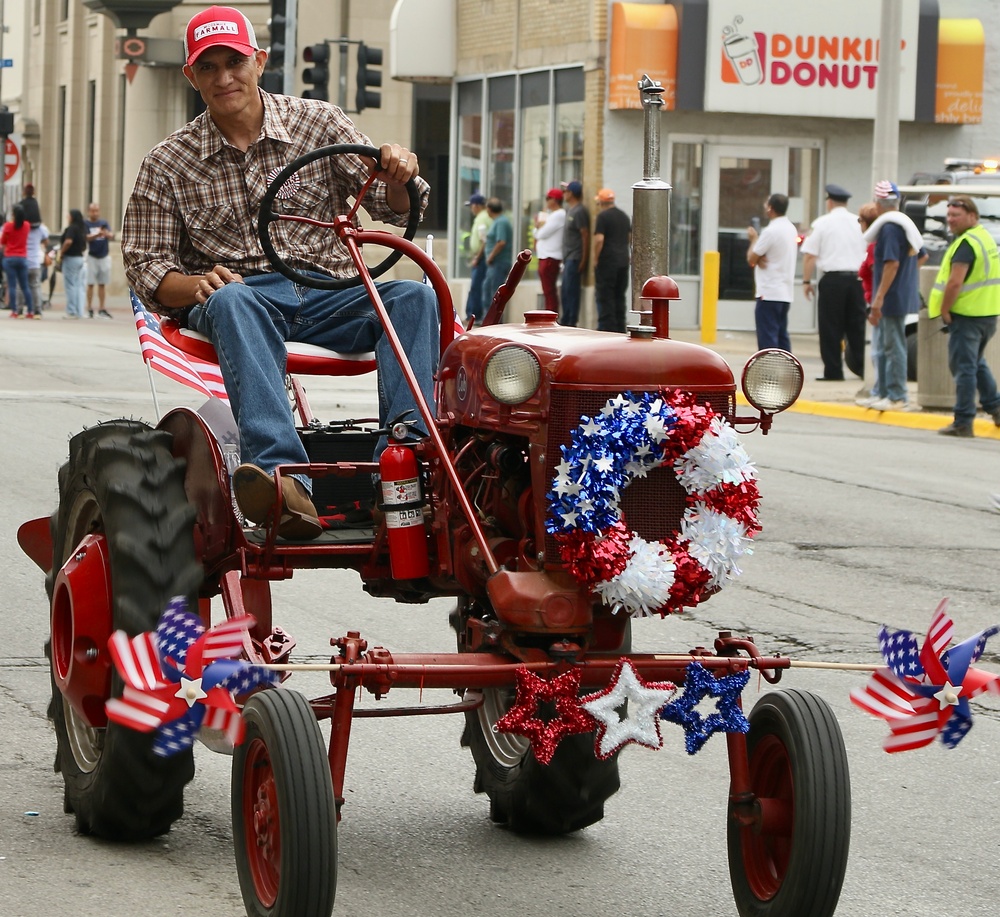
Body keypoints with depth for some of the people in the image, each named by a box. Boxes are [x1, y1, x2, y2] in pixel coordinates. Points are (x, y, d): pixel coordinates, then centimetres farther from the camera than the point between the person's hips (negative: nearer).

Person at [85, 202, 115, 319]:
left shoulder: (104, 223, 7)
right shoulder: (85, 223, -3)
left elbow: (112, 236, -7)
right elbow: (86, 237, -17)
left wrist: (108, 234, -31)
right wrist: (98, 235, -35)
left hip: (104, 256, 3)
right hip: (91, 256, -3)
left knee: (102, 284, 7)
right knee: (90, 284, -4)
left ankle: (102, 309, 12)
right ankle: (89, 309, -1)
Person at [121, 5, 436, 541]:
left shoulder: (320, 124, 11)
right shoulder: (167, 165, 9)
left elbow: (392, 208, 6)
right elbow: (144, 265, 5)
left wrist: (399, 177, -19)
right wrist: (194, 286, -17)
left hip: (327, 293, 2)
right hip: (239, 292, -2)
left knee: (413, 297, -27)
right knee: (233, 301, -38)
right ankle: (282, 477, -58)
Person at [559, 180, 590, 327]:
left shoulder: (579, 212, -14)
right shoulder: (570, 209, 15)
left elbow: (585, 236, -17)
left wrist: (583, 260, -18)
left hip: (575, 259, -10)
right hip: (568, 258, 10)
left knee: (571, 291, -8)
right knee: (566, 291, 14)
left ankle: (571, 322, -5)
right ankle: (565, 320, 20)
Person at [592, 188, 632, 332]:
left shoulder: (603, 217, -10)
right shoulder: (624, 216, 14)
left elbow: (599, 240, -18)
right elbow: (630, 238, 19)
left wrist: (595, 259, -9)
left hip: (607, 261, -7)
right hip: (623, 261, 7)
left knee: (605, 297, -4)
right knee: (619, 296, 12)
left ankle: (607, 327, -7)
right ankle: (620, 329, 12)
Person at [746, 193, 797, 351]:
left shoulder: (770, 231, -16)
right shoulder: (791, 229, 12)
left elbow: (751, 259, -10)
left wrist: (754, 238, 6)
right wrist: (761, 258, -4)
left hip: (769, 293, -9)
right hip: (786, 293, 9)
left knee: (767, 337, -8)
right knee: (782, 336, 11)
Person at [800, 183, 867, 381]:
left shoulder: (822, 223, -2)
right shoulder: (858, 223, 10)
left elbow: (809, 255, -6)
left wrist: (806, 281, 1)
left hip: (832, 279, -4)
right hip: (856, 279, 4)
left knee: (831, 327, 1)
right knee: (857, 327, 9)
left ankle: (833, 371, 1)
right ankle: (863, 368, 7)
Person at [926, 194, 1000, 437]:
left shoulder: (966, 243, -17)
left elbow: (955, 282, -24)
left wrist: (945, 311, -12)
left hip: (967, 315, -9)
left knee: (964, 366, -5)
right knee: (977, 363, 24)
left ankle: (963, 422, -3)